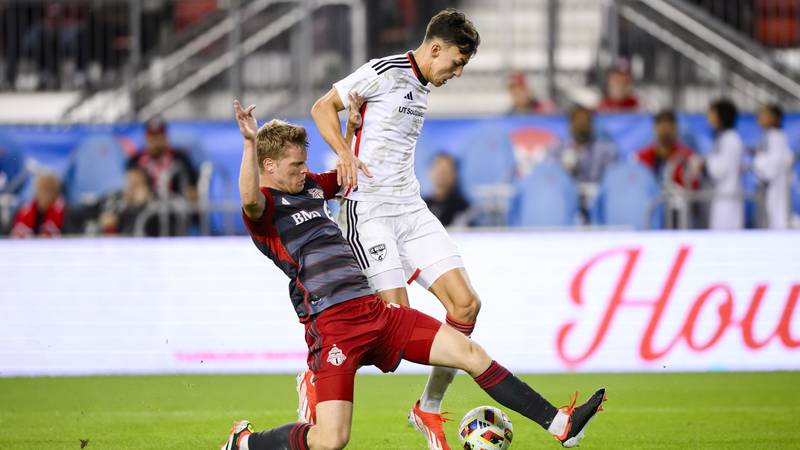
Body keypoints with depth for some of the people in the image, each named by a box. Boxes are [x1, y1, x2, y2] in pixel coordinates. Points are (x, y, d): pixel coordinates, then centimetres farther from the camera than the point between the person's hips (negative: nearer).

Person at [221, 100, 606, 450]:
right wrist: (250, 143, -40)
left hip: (372, 307, 8)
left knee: (471, 354, 2)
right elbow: (250, 199, -31)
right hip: (330, 324, -8)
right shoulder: (265, 207, -5)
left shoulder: (309, 186, 21)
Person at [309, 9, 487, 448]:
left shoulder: (423, 87, 18)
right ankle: (316, 378, 6)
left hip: (411, 210, 8)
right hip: (368, 210, -8)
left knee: (466, 304, -4)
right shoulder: (384, 72, -7)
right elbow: (323, 107, -6)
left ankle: (429, 409, 8)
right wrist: (346, 154, -19)